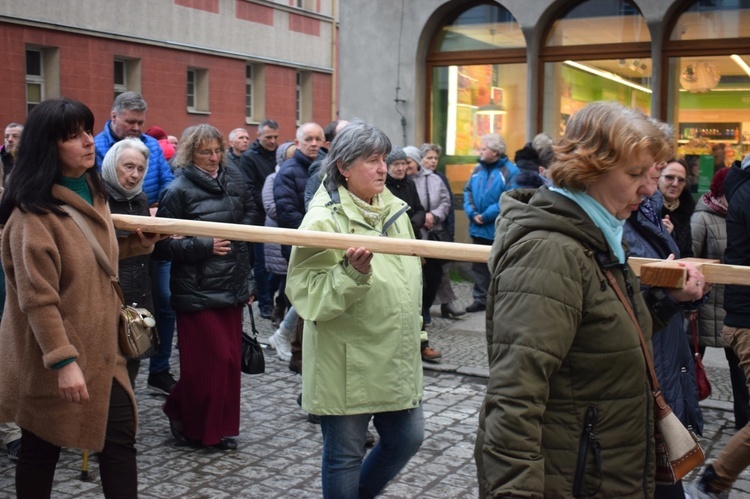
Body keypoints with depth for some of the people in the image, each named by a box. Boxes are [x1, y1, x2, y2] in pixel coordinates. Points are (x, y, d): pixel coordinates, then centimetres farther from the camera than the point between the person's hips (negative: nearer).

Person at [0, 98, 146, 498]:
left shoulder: (93, 192, 8)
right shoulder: (33, 211, -18)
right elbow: (37, 298, -22)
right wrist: (63, 360, -25)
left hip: (100, 349, 7)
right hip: (52, 355, -7)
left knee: (120, 439, 7)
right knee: (42, 449, 10)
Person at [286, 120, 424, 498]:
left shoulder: (395, 210, 8)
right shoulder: (324, 220, -16)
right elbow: (307, 296, -21)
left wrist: (413, 334, 22)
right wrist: (352, 273, -34)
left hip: (396, 360, 7)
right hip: (347, 365, -7)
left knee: (407, 438, 16)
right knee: (345, 456, 6)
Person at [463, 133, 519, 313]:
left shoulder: (510, 171, -12)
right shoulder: (478, 169, 10)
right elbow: (468, 192, 7)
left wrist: (487, 216, -21)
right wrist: (473, 213, -10)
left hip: (499, 230, -7)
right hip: (478, 229, 7)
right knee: (479, 265, 13)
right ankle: (480, 299, 24)